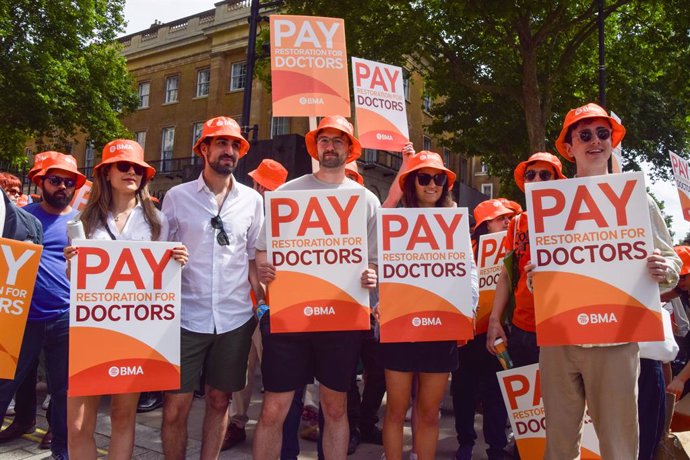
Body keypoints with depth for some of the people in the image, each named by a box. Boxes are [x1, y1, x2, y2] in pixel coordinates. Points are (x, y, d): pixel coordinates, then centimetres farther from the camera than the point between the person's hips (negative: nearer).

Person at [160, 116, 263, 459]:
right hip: (187, 316, -1)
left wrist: (265, 302, 2)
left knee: (219, 400, 13)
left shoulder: (252, 200, 5)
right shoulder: (177, 196, 1)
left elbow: (255, 257, 11)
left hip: (235, 318, 2)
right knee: (175, 406, 2)